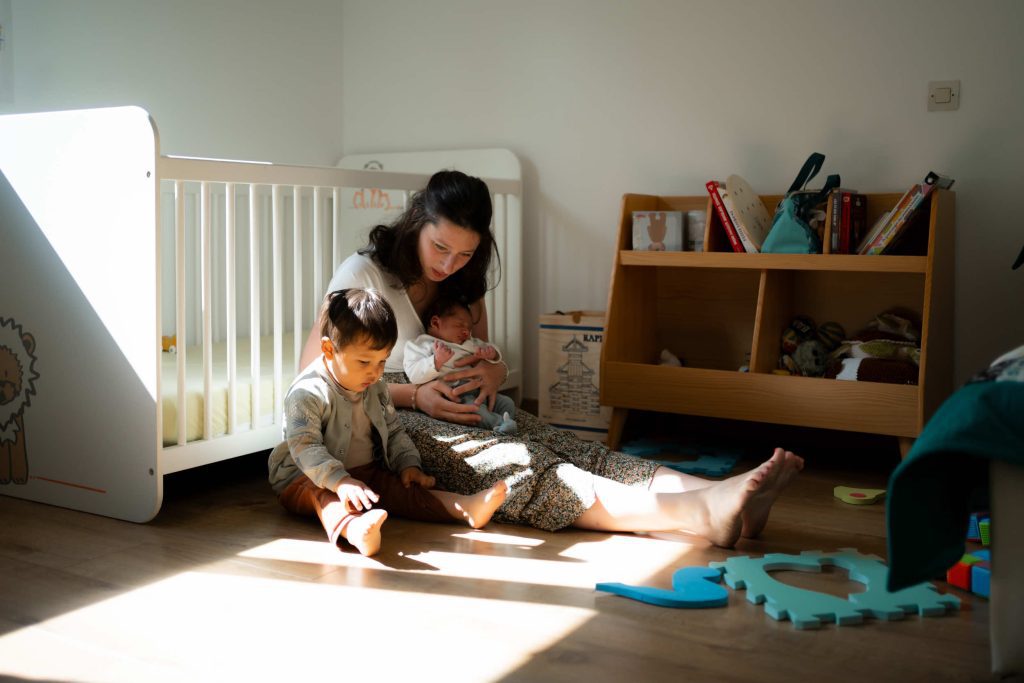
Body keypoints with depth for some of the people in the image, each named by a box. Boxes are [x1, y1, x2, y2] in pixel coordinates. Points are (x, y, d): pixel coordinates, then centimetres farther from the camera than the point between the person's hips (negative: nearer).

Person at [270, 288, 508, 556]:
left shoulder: (377, 389, 7)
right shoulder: (307, 393, -18)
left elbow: (394, 432, 17)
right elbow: (305, 448, -27)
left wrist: (408, 464, -2)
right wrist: (340, 481, -41)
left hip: (365, 474, 7)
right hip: (306, 480, -7)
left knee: (400, 487, -17)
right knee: (325, 495, -38)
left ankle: (466, 507, -34)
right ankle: (354, 530, -70)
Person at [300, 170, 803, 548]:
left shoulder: (464, 283, 12)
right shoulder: (362, 274, -8)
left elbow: (484, 357, 21)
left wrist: (494, 372, -6)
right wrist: (413, 395, -18)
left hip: (461, 412, 7)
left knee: (574, 453, -21)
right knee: (520, 466, -33)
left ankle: (722, 495, -43)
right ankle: (702, 513, -54)